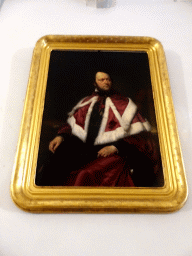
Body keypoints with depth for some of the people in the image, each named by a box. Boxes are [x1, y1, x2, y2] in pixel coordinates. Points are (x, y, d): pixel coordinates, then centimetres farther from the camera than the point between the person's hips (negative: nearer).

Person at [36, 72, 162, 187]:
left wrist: (115, 147, -14)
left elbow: (138, 133, 1)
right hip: (82, 148, 4)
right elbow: (72, 124, 24)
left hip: (108, 152, -3)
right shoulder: (86, 103, 21)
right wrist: (61, 136, 3)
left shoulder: (124, 104, 10)